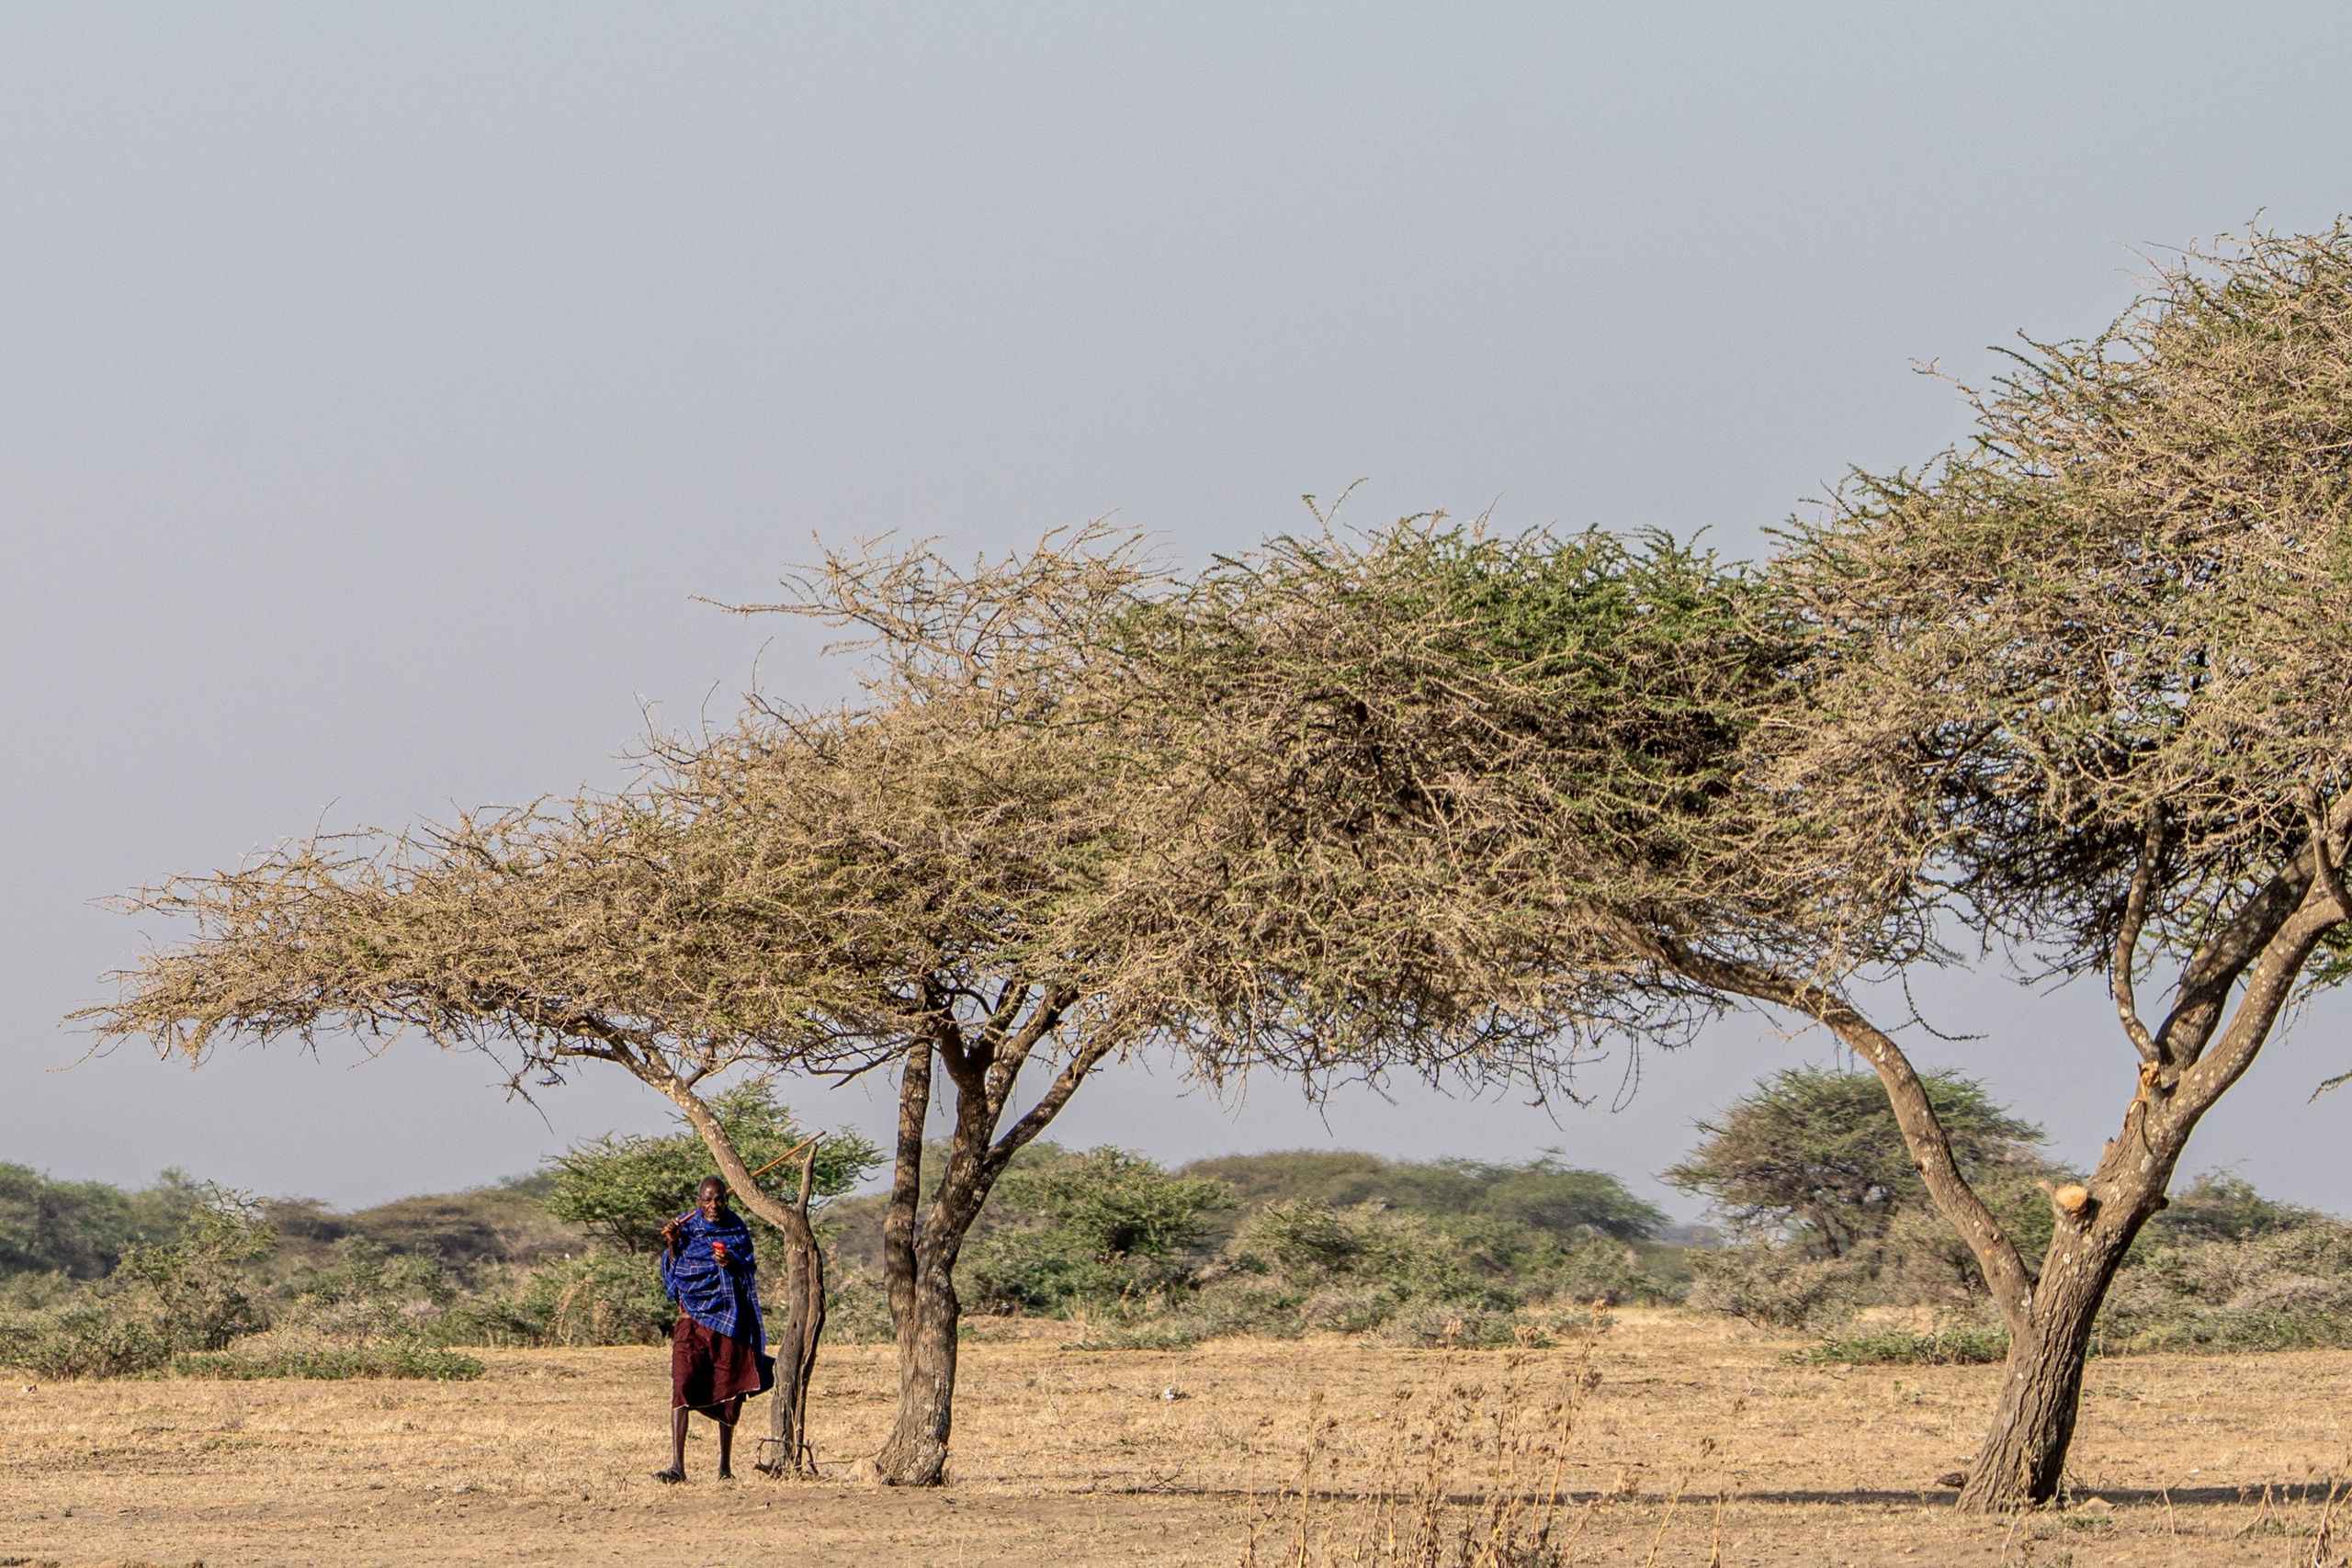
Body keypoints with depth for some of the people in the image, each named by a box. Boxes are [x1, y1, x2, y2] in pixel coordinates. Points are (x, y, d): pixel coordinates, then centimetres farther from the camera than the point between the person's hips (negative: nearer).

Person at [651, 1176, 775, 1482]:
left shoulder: (737, 1230, 6)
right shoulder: (686, 1225, 5)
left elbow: (749, 1274, 7)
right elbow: (672, 1276, 7)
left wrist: (732, 1263, -13)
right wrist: (673, 1244, -8)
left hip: (729, 1317, 1)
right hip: (693, 1315, -1)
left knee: (729, 1392, 4)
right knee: (681, 1385, -15)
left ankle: (725, 1465, 19)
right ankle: (677, 1466, -20)